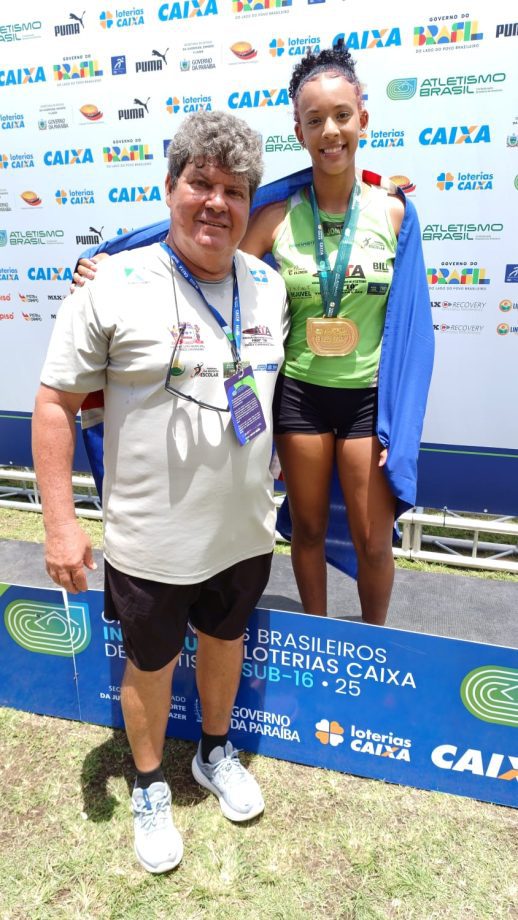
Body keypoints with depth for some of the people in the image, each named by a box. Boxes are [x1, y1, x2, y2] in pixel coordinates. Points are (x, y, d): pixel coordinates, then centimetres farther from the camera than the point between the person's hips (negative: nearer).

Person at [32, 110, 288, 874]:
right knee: (150, 667, 17)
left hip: (245, 532, 4)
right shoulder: (114, 287, -14)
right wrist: (60, 522, -13)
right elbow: (56, 404, -11)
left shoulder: (269, 287, 0)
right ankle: (150, 788, 47)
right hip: (150, 545, -4)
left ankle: (216, 752, 54)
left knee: (225, 642, 25)